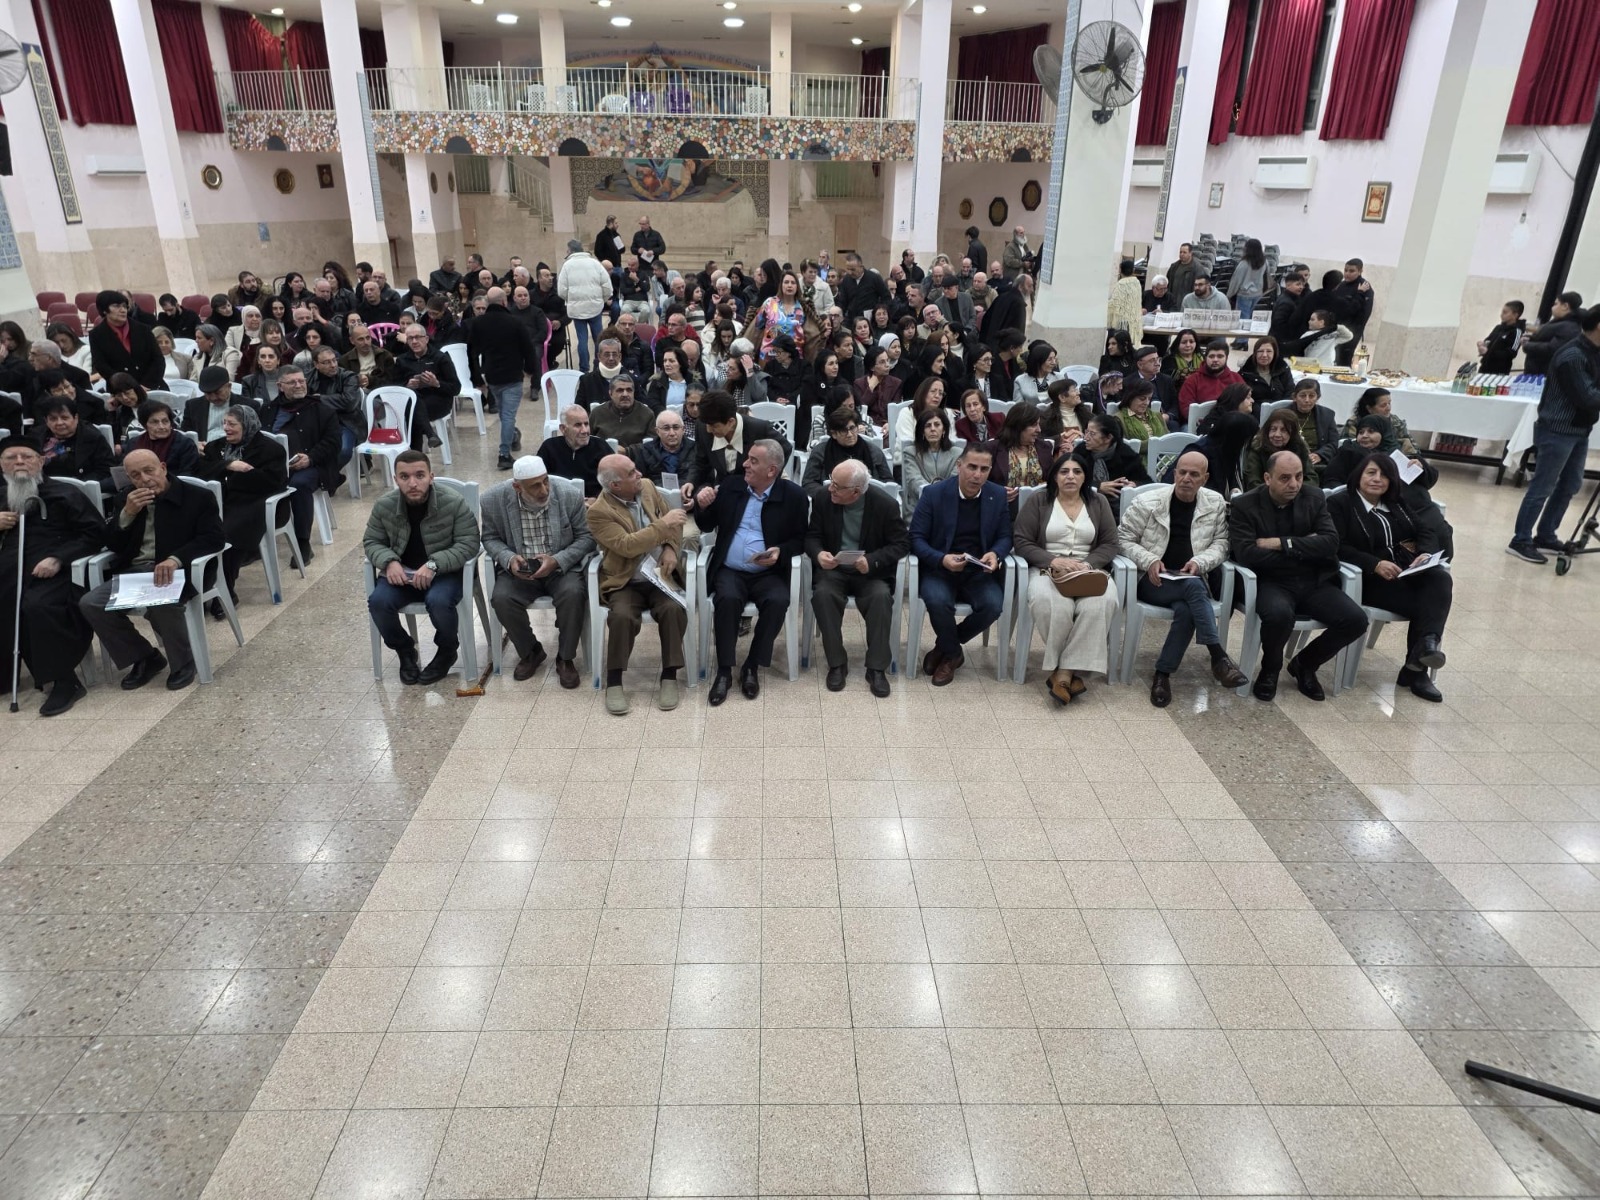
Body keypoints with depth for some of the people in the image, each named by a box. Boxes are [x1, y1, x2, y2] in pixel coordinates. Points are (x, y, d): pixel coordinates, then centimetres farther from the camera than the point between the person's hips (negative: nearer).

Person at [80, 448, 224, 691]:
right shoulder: (127, 497, 15)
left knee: (160, 605, -37)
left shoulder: (197, 497, -2)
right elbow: (112, 545, 12)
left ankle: (183, 662, -9)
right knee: (90, 604, -17)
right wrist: (127, 513, -7)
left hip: (176, 571, -6)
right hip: (133, 571, 6)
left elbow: (213, 538, -14)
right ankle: (144, 658, 2)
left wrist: (175, 559, -29)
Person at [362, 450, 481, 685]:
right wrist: (389, 561, -17)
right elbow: (371, 542, 6)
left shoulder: (454, 503, -16)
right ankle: (405, 650, 5)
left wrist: (433, 564, -27)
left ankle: (447, 651, -1)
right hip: (402, 572, 3)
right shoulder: (383, 505, -5)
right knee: (377, 601, -24)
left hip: (444, 573, -3)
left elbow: (469, 543, -15)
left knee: (439, 601, -34)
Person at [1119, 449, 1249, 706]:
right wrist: (1149, 561, -16)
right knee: (1193, 587, -34)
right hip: (1152, 581, -2)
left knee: (1185, 610, -34)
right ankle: (1219, 658, -32)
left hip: (1192, 581, 3)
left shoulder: (1216, 503, 6)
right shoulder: (1147, 502, -4)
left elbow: (1220, 543, 7)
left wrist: (1200, 562, -14)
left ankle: (1162, 674, -22)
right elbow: (1123, 539, 0)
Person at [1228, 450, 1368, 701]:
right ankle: (1270, 668, -2)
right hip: (1271, 582, -4)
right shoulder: (1244, 506, -5)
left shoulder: (1314, 498, 7)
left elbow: (1331, 542, -5)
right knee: (1280, 614, -36)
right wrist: (1304, 549, -10)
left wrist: (1282, 543, -16)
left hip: (1314, 582, 4)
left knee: (1356, 620, -17)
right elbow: (1246, 554, -18)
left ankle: (1304, 663, 11)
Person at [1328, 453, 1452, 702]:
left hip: (1406, 571, 5)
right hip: (1368, 578, -5)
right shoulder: (1340, 504, 0)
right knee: (1423, 604, -24)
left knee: (1440, 579, -26)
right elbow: (1337, 547, -12)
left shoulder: (1398, 504, 20)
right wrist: (1375, 564, -23)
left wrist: (1426, 553, -11)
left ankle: (1426, 644, -33)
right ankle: (1417, 666, -17)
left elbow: (1425, 532, 13)